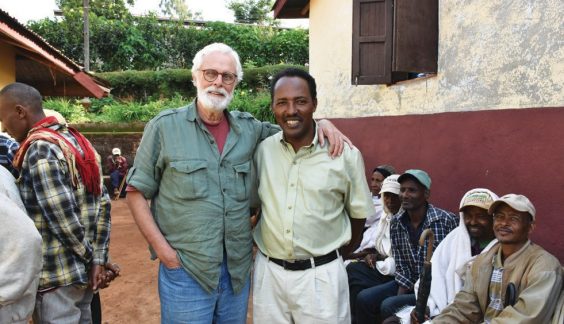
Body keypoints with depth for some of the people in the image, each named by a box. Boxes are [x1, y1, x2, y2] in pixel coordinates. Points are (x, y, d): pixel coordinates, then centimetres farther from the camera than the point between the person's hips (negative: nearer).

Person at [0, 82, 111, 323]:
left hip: (57, 277, -8)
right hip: (84, 271, 8)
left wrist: (89, 257, -7)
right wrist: (98, 258, 6)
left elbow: (63, 219, -22)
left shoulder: (40, 149, -16)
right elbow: (102, 203, 7)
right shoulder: (76, 141, 9)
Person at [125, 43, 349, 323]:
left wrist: (322, 123, -3)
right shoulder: (165, 126, -5)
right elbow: (136, 192, -2)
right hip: (184, 270, -3)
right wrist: (162, 248, -10)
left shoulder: (249, 129, 3)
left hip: (239, 271, 4)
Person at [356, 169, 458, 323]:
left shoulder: (446, 220, -15)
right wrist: (400, 293, -7)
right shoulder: (396, 223, 1)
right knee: (364, 298, -8)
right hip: (409, 284, 6)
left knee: (389, 306, -22)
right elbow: (400, 265, 5)